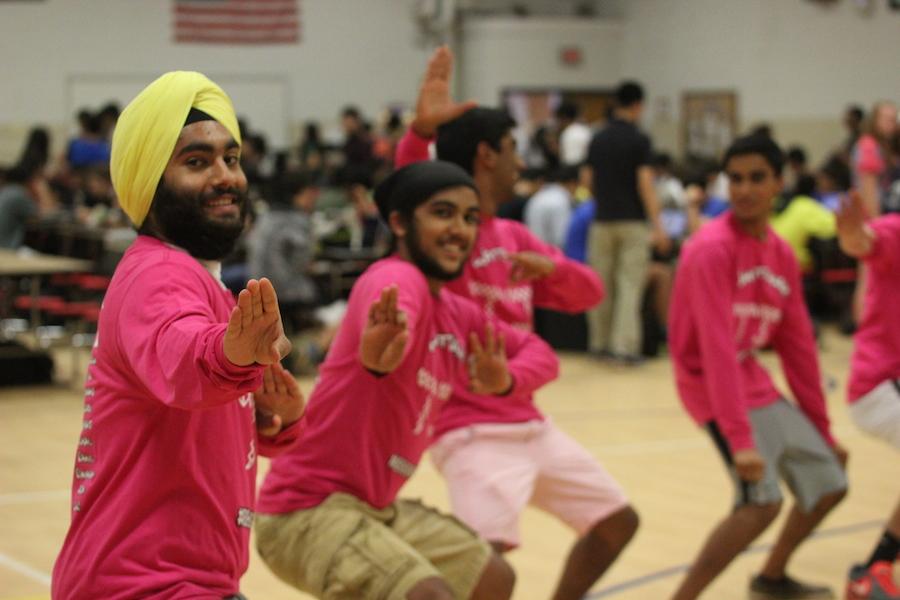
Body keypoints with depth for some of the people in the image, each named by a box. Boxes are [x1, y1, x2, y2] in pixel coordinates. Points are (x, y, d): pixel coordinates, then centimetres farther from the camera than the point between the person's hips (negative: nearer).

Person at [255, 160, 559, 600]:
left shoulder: (458, 316, 7)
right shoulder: (397, 278, -20)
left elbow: (537, 352, 13)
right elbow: (394, 312, -43)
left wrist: (505, 380, -12)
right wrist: (378, 357, -69)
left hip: (378, 508, 10)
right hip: (307, 508, -10)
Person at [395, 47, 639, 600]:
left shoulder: (514, 236, 12)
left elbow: (588, 293, 11)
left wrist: (549, 266, -11)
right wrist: (421, 129, -53)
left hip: (531, 423, 8)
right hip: (473, 432, -8)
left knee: (618, 521, 19)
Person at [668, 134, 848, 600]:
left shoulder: (782, 255, 5)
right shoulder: (712, 248, -20)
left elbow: (797, 346, 11)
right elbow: (716, 348, -28)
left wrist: (821, 431, 14)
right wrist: (740, 438, -34)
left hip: (754, 380, 8)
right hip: (712, 383, -8)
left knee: (828, 484, 15)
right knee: (761, 500, -24)